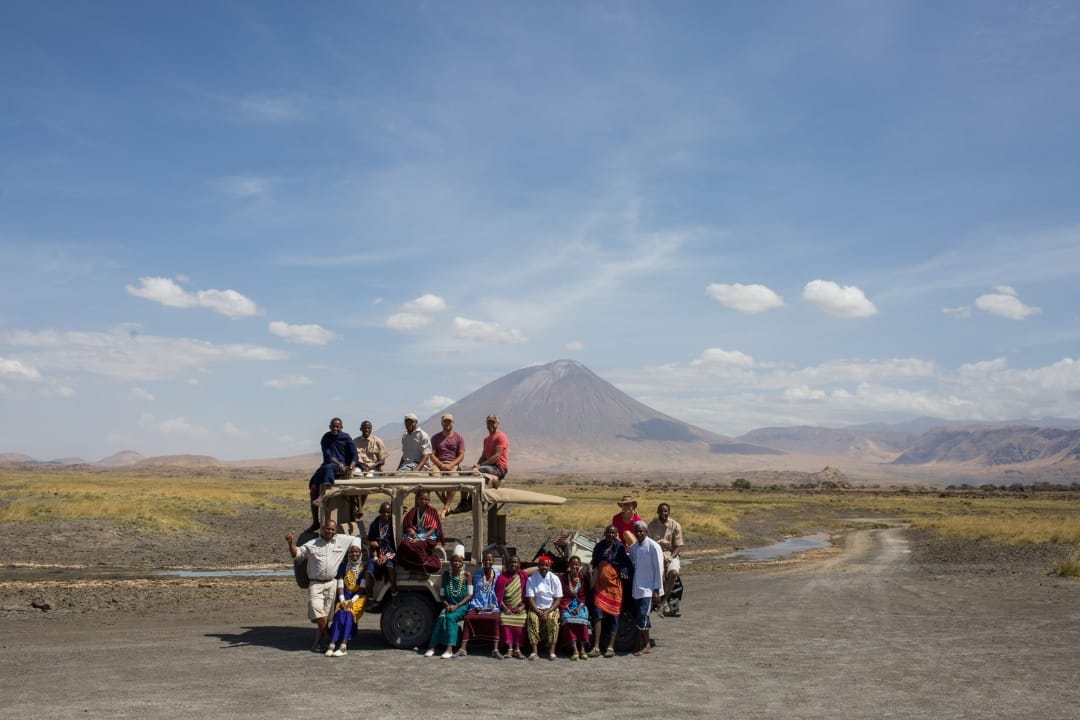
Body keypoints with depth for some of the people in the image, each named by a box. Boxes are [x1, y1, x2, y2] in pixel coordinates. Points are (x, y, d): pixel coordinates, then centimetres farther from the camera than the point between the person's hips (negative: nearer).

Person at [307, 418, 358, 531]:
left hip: (341, 469, -4)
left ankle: (321, 497, -52)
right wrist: (339, 464, -18)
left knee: (327, 468, -38)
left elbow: (355, 456, -2)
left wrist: (350, 468, -21)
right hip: (327, 465, 4)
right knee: (313, 488, -13)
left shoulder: (346, 438, 3)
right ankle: (315, 522, -10)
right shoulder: (326, 438, 9)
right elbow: (327, 455, -3)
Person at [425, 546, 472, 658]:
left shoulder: (466, 575, -1)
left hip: (462, 606, -3)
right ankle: (432, 647, -24)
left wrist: (456, 606, -15)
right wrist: (447, 605, -10)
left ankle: (449, 649, -30)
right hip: (449, 606, 3)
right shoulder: (446, 575, 7)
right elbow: (442, 595, 8)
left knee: (450, 617, -30)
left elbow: (470, 595, -5)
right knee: (441, 617, -26)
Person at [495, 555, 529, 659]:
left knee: (521, 620, -27)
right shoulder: (502, 577, 4)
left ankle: (517, 649, -23)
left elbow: (526, 593, 6)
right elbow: (498, 595, 0)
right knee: (504, 619, -28)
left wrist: (522, 607, -6)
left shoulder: (523, 576, 7)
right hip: (506, 608, 0)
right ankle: (509, 648, -27)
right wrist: (504, 608, -10)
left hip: (519, 608, 0)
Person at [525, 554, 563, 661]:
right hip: (536, 608, 0)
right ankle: (534, 651, -33)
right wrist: (538, 612, -18)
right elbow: (530, 598, -5)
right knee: (532, 618, -31)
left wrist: (547, 612, -15)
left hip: (551, 609, 0)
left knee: (552, 619, -32)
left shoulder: (555, 579, 1)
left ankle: (552, 651, -29)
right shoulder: (531, 579, 0)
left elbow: (557, 599, -2)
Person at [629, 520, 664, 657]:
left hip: (648, 588, -6)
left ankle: (646, 645, 2)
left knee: (642, 616, -11)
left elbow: (659, 569, -10)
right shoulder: (634, 547, 9)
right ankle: (640, 644, 16)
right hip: (637, 587, 6)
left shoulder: (653, 546, -10)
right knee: (639, 616, 8)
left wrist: (657, 589, -11)